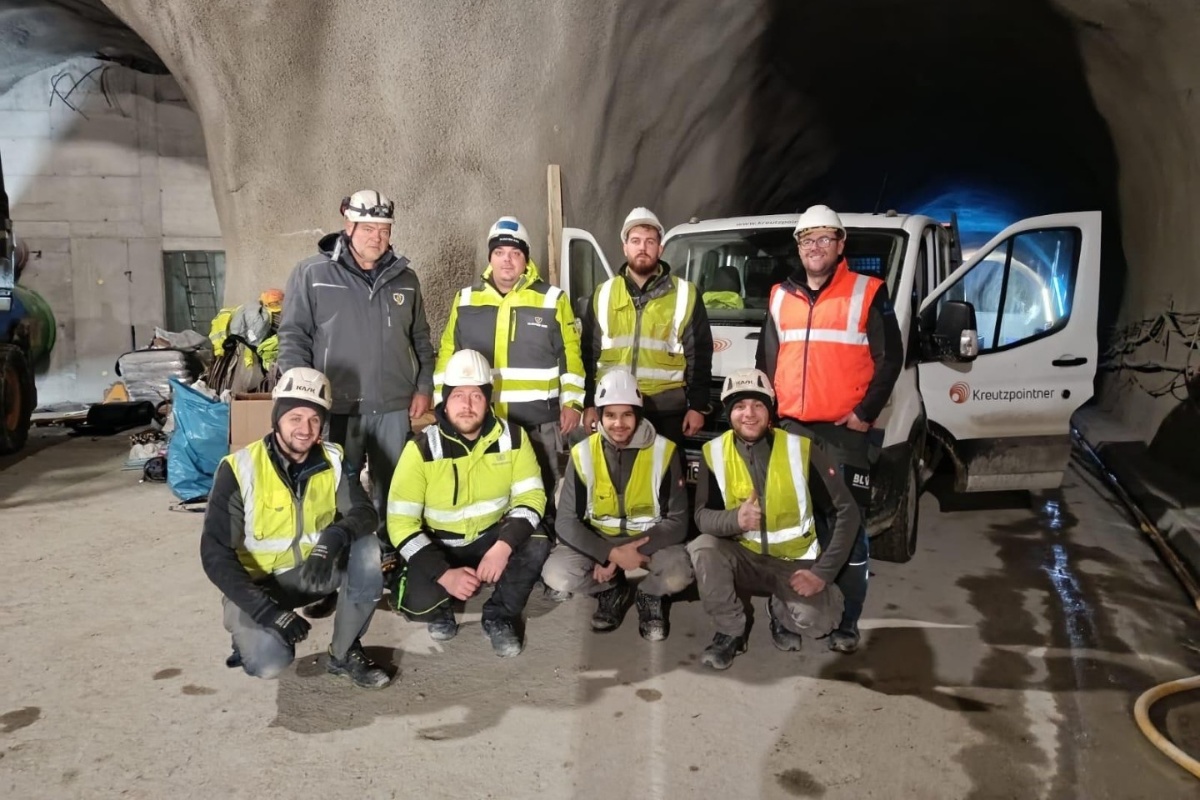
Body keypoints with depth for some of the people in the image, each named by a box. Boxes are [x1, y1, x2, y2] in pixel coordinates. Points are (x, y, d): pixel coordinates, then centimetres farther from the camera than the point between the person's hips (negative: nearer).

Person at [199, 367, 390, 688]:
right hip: (257, 581, -3)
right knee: (269, 662, -28)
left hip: (313, 571, 4)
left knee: (366, 546, -24)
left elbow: (363, 512, -16)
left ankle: (345, 653, -8)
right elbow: (215, 554, -19)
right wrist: (266, 610, -30)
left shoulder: (333, 459, -6)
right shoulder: (239, 468, -18)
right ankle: (253, 634, 10)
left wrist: (335, 537, -40)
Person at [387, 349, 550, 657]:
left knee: (536, 545, -28)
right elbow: (401, 523, -19)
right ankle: (441, 608, 12)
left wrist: (504, 546, -32)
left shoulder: (512, 437, -12)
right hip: (438, 545, -2)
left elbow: (531, 497, -13)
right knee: (419, 603, -28)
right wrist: (444, 574, -29)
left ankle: (500, 616, -1)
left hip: (492, 537, 2)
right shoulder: (422, 448, -18)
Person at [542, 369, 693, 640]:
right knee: (555, 575, -25)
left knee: (678, 575, -32)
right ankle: (613, 591, 7)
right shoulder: (583, 453, -11)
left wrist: (626, 553, -24)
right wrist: (611, 553, -27)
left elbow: (678, 521, -13)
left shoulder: (664, 451, -14)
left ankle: (649, 596, 6)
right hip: (598, 540, 2)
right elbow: (566, 522, -12)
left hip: (651, 539, -1)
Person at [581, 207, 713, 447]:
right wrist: (589, 404, 5)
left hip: (666, 410, -1)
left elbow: (700, 355, 2)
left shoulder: (685, 294, 1)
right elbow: (589, 353, 9)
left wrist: (698, 405, -2)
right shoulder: (603, 294, 8)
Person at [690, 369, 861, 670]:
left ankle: (781, 613, 12)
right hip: (743, 558, 1)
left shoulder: (801, 449, -15)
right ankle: (731, 630, -4)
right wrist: (734, 519, -34)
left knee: (817, 620, -27)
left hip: (795, 562, -1)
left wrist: (822, 572, -18)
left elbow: (846, 512, -10)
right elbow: (702, 515, -11)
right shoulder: (714, 452, -10)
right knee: (702, 549, -29)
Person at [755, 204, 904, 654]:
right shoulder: (781, 297, 13)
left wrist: (866, 412, -10)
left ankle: (846, 624, 9)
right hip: (790, 429, 5)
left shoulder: (867, 293, 0)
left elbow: (890, 358, -2)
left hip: (844, 431, -4)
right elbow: (766, 362, 18)